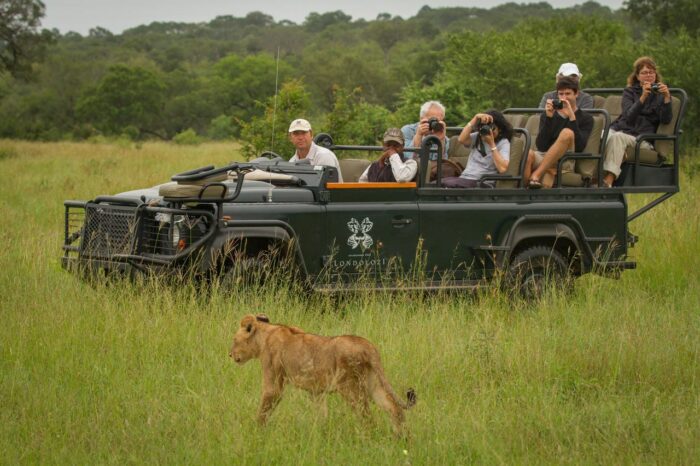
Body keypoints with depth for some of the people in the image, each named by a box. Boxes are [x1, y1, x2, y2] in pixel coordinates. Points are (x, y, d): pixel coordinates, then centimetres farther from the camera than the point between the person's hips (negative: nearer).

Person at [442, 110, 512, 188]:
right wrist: (476, 118, -8)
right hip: (464, 179, 5)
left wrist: (492, 143, -11)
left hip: (484, 184, -5)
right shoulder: (477, 137, 17)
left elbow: (502, 169, -13)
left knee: (448, 184, -32)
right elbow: (462, 140, -6)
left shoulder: (503, 143, 4)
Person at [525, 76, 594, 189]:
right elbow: (541, 146, 1)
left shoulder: (585, 119, 12)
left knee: (567, 133, -31)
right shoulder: (548, 115, 17)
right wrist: (549, 118, -7)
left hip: (564, 162, -1)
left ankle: (536, 175, -35)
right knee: (528, 153, -34)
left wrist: (571, 117, -10)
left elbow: (579, 147, -6)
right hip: (543, 157, 1)